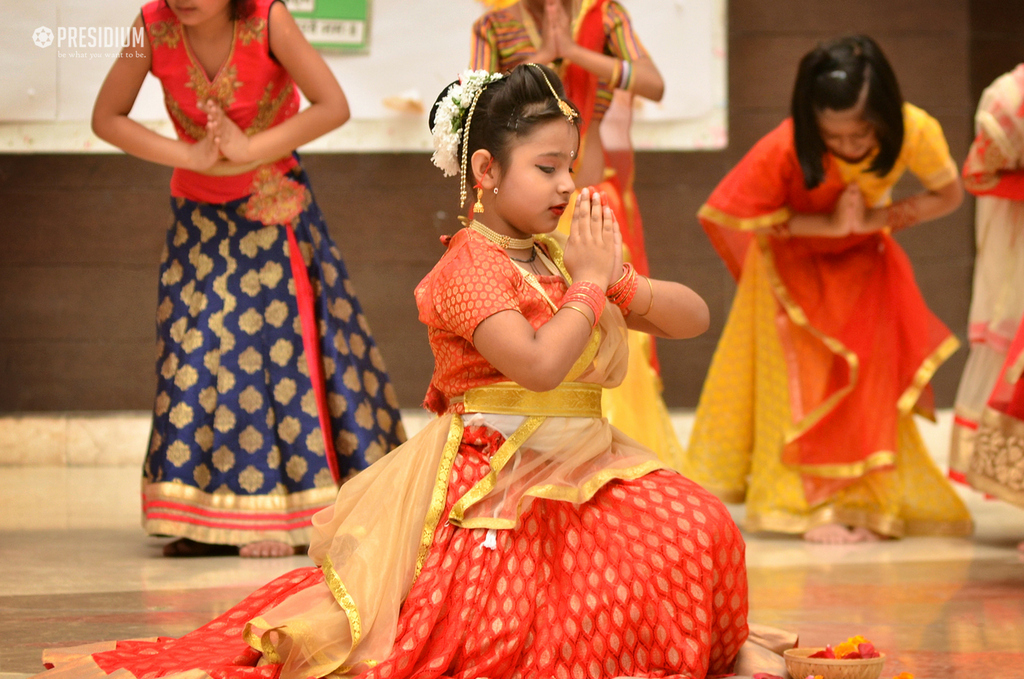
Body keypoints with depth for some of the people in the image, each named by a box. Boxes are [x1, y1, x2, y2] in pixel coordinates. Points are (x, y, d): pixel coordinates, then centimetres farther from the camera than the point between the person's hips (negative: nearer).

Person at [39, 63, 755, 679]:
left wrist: (618, 280, -2)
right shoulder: (469, 266, -10)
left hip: (572, 473, 7)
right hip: (487, 477, -7)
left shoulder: (561, 258, 15)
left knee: (695, 527, -18)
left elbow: (694, 318, 17)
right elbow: (539, 364, -28)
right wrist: (590, 284, -14)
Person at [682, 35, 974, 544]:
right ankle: (812, 505, -1)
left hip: (863, 263, 2)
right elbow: (741, 219, -26)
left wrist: (877, 218, -28)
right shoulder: (785, 149, -37)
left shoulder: (915, 131, -30)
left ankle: (862, 500, 4)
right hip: (796, 262, -2)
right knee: (801, 382, -6)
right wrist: (829, 225, -31)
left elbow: (949, 195, -13)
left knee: (866, 380, -4)